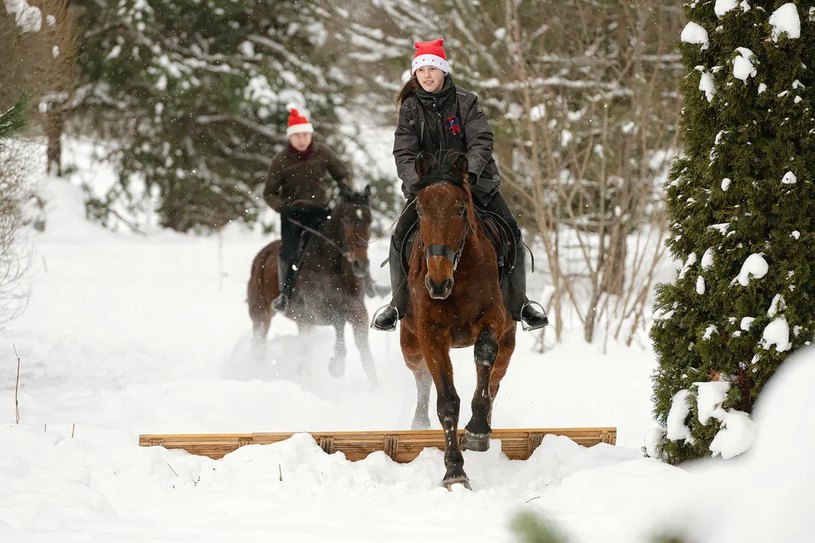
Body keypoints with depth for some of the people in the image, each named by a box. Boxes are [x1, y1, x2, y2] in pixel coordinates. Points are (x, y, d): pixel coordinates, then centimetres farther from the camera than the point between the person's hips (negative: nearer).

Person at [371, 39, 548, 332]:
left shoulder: (465, 102, -3)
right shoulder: (410, 108, 1)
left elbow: (481, 142, -13)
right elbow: (404, 153, -7)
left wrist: (470, 170, -32)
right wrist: (415, 180, -27)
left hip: (474, 181, -1)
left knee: (509, 232, -15)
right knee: (401, 237, -17)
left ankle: (518, 303, -1)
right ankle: (398, 304, 3)